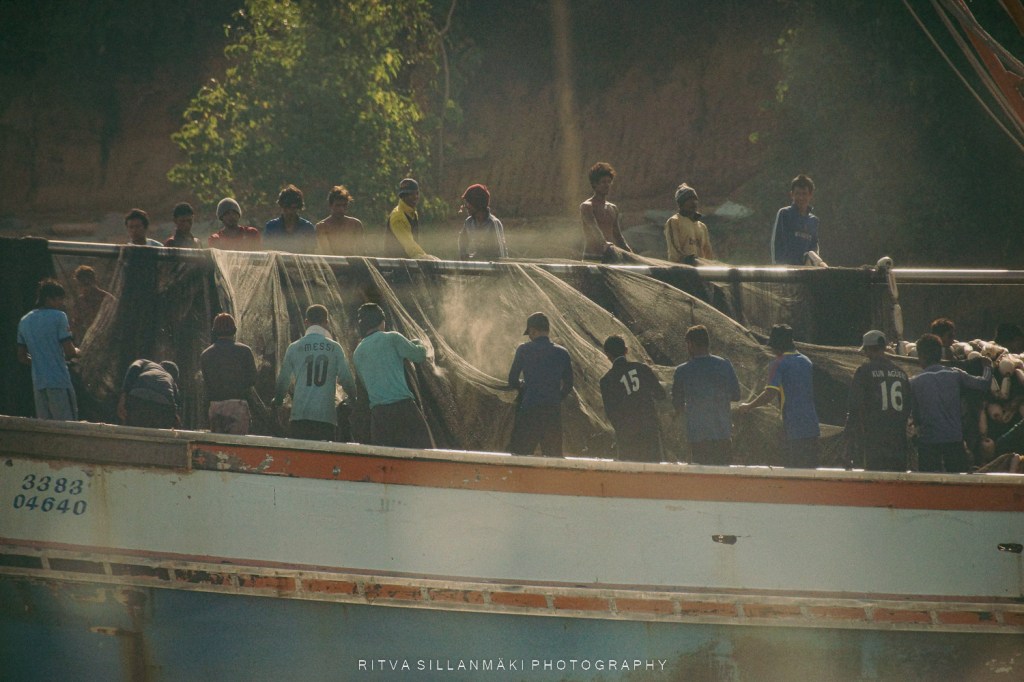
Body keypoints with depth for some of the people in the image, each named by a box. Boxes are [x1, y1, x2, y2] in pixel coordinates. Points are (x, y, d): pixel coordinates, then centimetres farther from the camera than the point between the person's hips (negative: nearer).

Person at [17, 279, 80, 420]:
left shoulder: (24, 321, 14)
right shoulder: (58, 317, -7)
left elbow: (22, 357, 16)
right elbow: (69, 351, -12)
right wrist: (76, 352, 9)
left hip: (38, 382, 6)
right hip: (59, 381, -6)